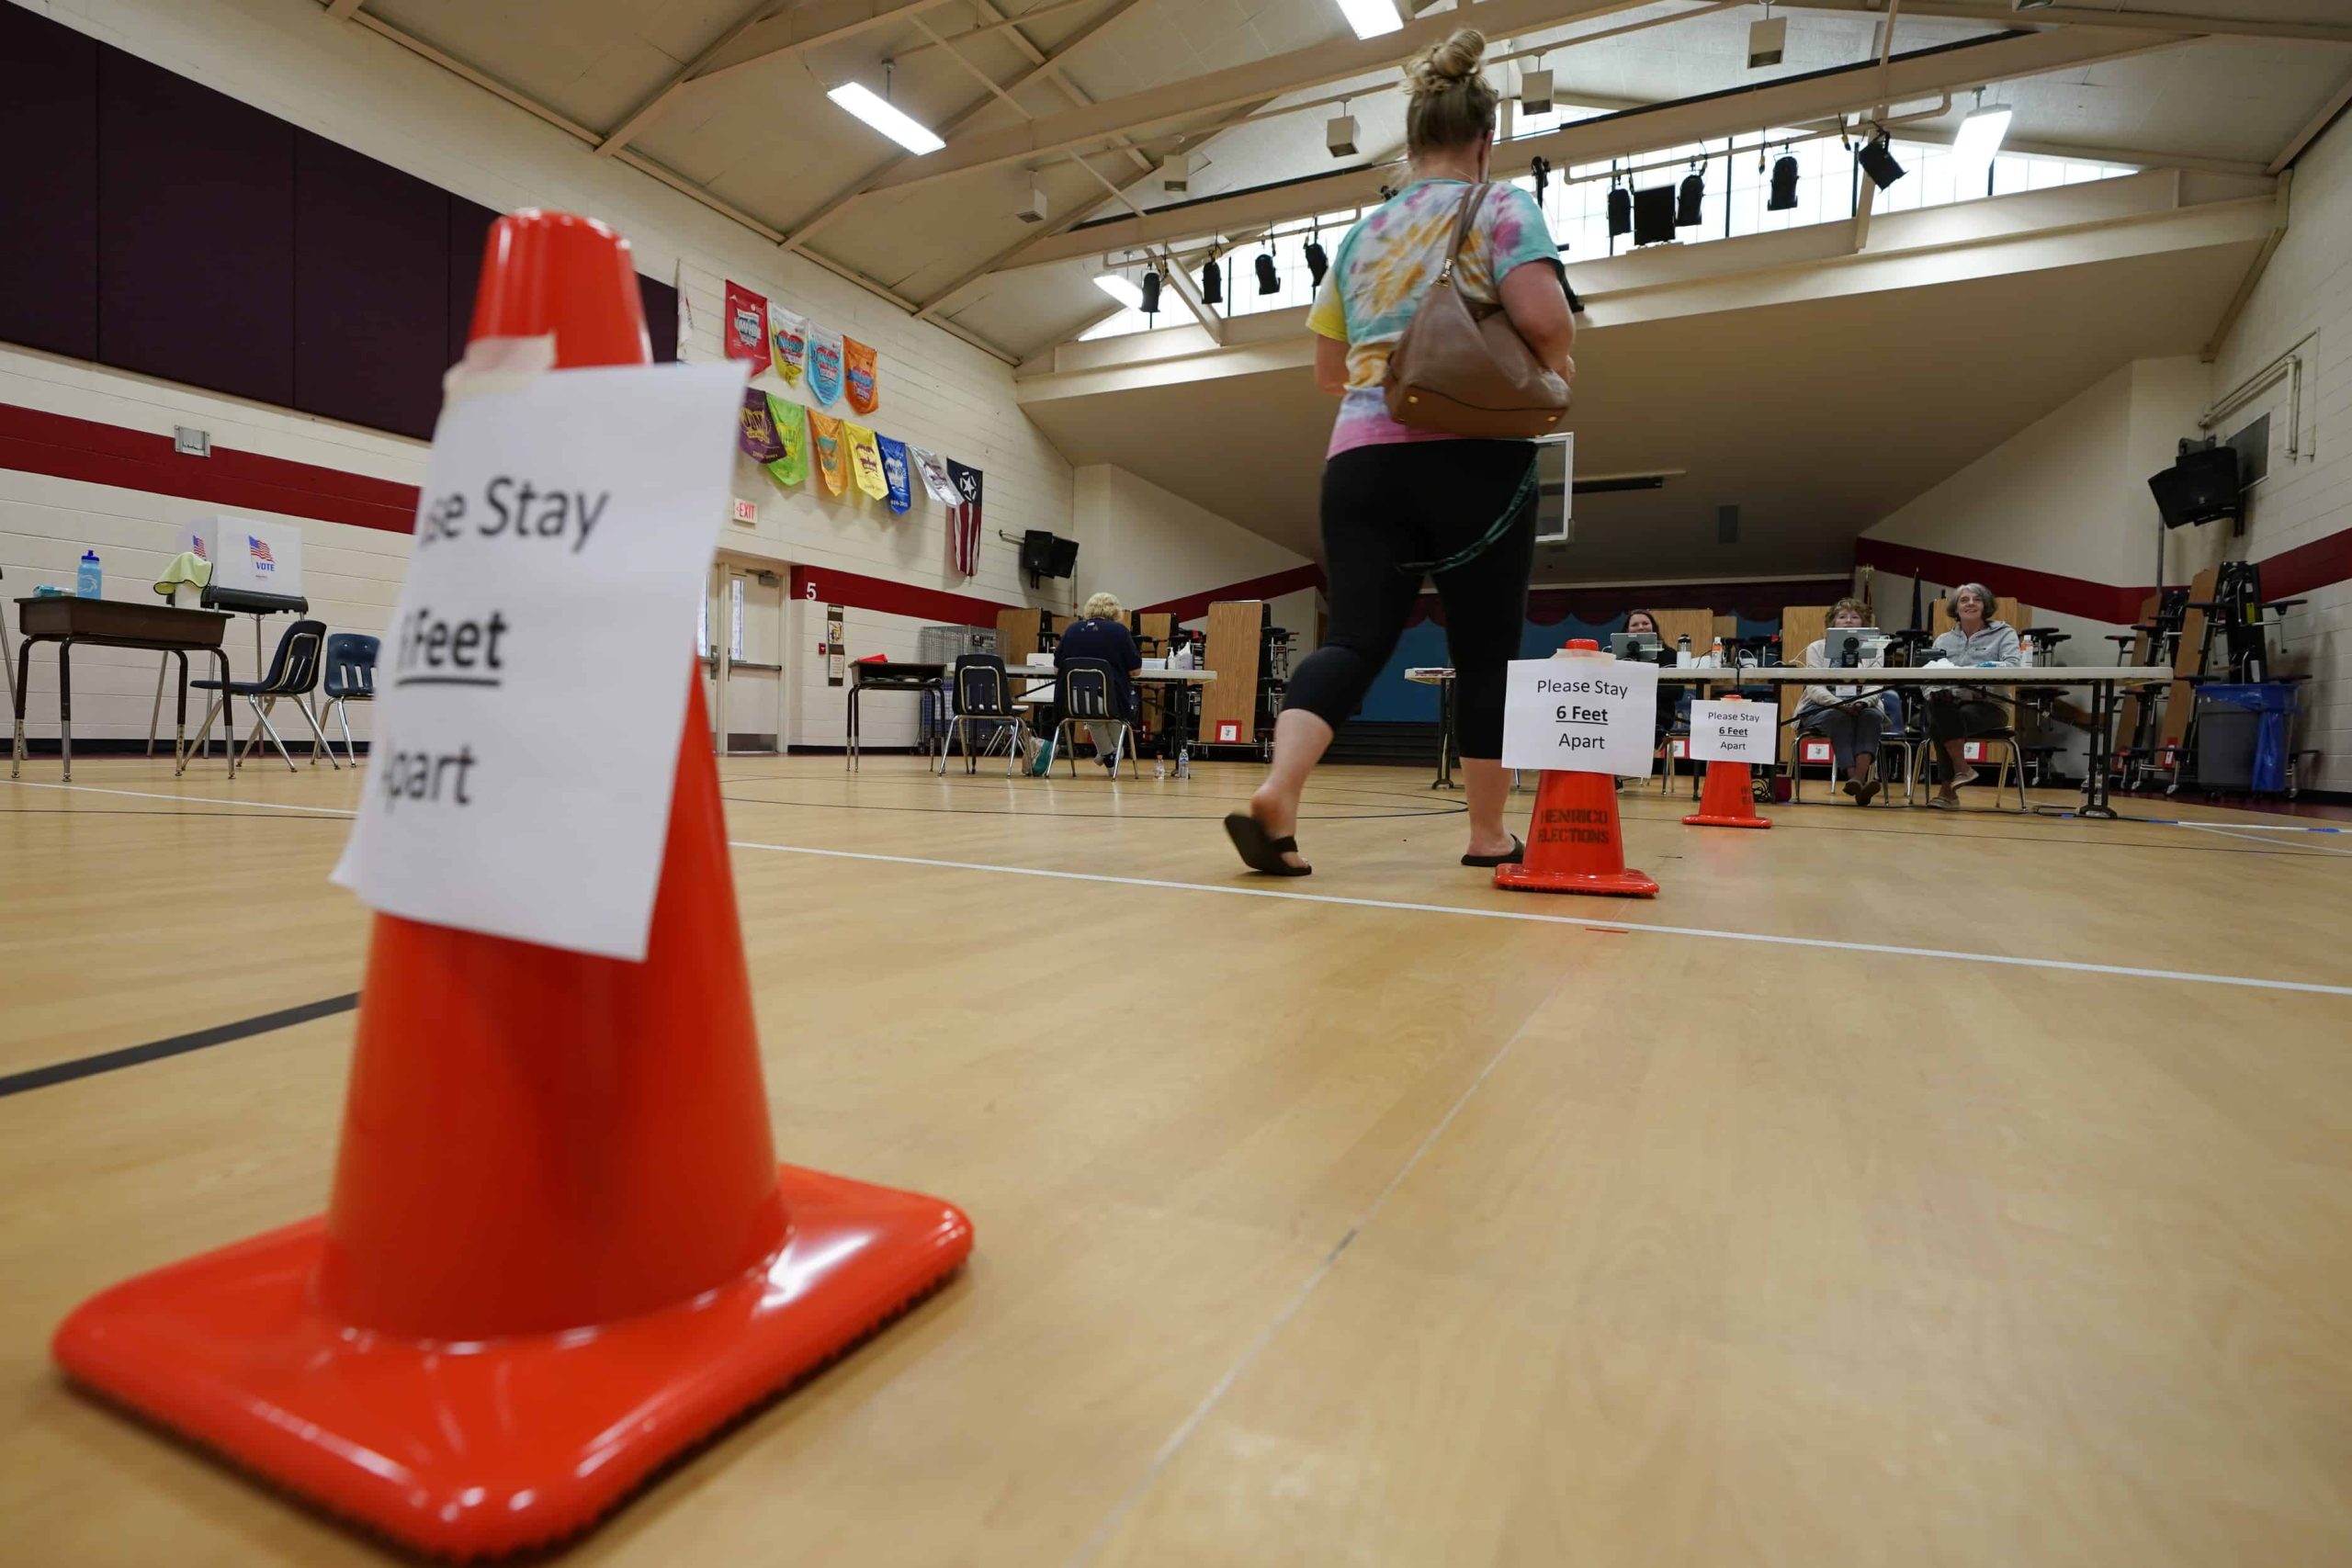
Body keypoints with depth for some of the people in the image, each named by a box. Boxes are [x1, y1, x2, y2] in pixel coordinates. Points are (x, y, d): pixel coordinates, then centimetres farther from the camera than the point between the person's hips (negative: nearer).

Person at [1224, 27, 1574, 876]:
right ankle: (1488, 834, 13)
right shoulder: (1500, 207, 4)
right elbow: (1543, 318, -12)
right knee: (1485, 650, 5)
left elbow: (1328, 369, 21)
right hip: (1474, 457, -4)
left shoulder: (1361, 234, 18)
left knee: (1354, 637, -2)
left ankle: (1274, 795, -25)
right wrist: (1557, 363, 8)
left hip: (1360, 457, 4)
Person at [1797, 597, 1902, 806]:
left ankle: (1860, 779, -48)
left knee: (1873, 715, -32)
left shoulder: (1874, 650, 12)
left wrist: (1861, 703, -27)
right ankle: (1854, 778, -48)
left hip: (1861, 709, 2)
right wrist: (1838, 704, -26)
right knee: (1839, 716, -35)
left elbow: (1875, 688, -3)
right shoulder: (1817, 648, 8)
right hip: (1821, 709, -2)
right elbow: (1814, 688, -6)